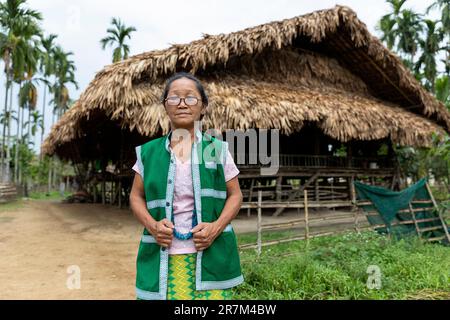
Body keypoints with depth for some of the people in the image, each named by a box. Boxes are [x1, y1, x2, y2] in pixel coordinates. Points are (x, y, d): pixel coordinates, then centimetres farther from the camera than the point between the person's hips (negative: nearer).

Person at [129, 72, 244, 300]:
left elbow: (235, 195, 5)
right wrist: (152, 224, -8)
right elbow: (136, 196, 11)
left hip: (210, 256, -1)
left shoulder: (218, 149, 1)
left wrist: (217, 226, -11)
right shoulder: (149, 152, 4)